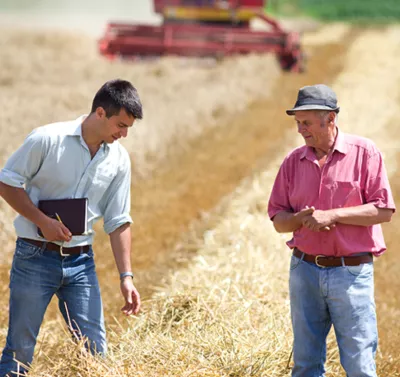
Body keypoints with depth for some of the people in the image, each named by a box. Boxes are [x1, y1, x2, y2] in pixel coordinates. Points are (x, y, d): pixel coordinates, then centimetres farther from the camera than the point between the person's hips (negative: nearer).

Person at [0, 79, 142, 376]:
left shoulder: (119, 159, 2)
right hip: (35, 257, -4)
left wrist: (126, 276, 0)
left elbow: (119, 222, 6)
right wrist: (44, 222, -17)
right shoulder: (47, 139, -12)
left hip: (81, 262, 4)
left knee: (95, 350, 3)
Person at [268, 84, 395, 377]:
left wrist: (333, 215, -16)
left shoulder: (364, 153, -3)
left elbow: (384, 210, -9)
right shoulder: (294, 161, 8)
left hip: (352, 273, -4)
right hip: (305, 269, 4)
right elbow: (278, 219, 11)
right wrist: (300, 219, -12)